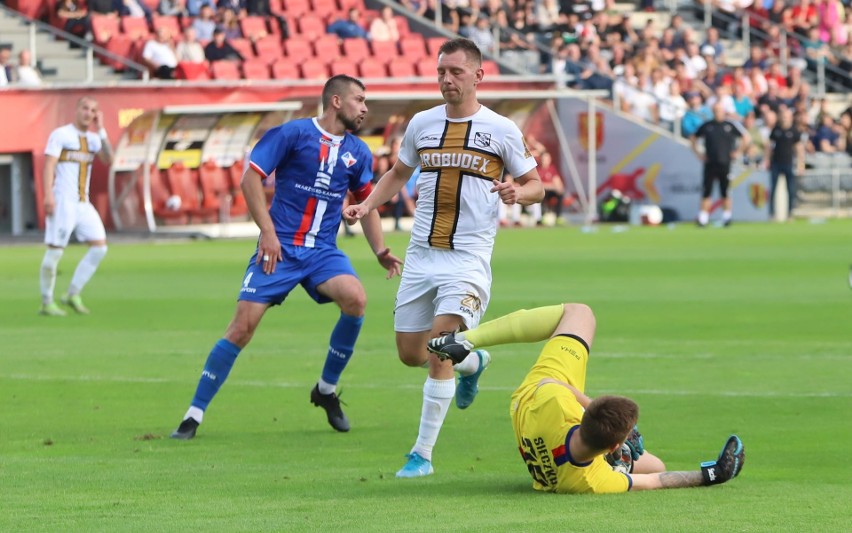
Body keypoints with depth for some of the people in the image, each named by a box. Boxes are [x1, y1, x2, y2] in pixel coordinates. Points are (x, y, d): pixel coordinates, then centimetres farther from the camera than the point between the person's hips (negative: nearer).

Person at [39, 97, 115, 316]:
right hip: (62, 202, -7)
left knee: (100, 246, -2)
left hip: (84, 204, 7)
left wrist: (101, 130, -4)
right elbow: (49, 165, -12)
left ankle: (73, 295, 5)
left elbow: (108, 160, 0)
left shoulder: (93, 138, 15)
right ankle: (47, 303, 3)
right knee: (55, 251, -6)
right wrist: (48, 195, -24)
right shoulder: (60, 134, -3)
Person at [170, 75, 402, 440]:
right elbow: (251, 176, -6)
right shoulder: (293, 133, -5)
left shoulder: (357, 152, 10)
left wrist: (380, 251, 9)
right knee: (243, 325, -11)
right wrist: (267, 230, -14)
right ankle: (194, 415, 0)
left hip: (323, 252, 4)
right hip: (279, 247, -4)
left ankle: (327, 389, -3)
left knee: (355, 299, -25)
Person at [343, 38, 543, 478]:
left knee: (438, 352, -17)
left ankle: (423, 453, -8)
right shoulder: (422, 124, 7)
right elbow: (399, 173, 23)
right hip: (421, 255, 5)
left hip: (468, 257, -5)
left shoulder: (502, 130, -3)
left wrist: (518, 193, -18)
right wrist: (367, 205, 6)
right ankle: (472, 362, 40)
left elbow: (536, 186, 5)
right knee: (410, 354, 8)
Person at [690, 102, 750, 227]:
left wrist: (737, 152, 2)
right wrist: (698, 153, 11)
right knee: (706, 192, -4)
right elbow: (694, 138, 20)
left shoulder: (731, 125, 1)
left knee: (725, 192, 2)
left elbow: (746, 137, 6)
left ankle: (727, 216, 15)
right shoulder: (706, 126, 7)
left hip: (725, 164, -1)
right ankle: (703, 217, -3)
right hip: (710, 164, 1)